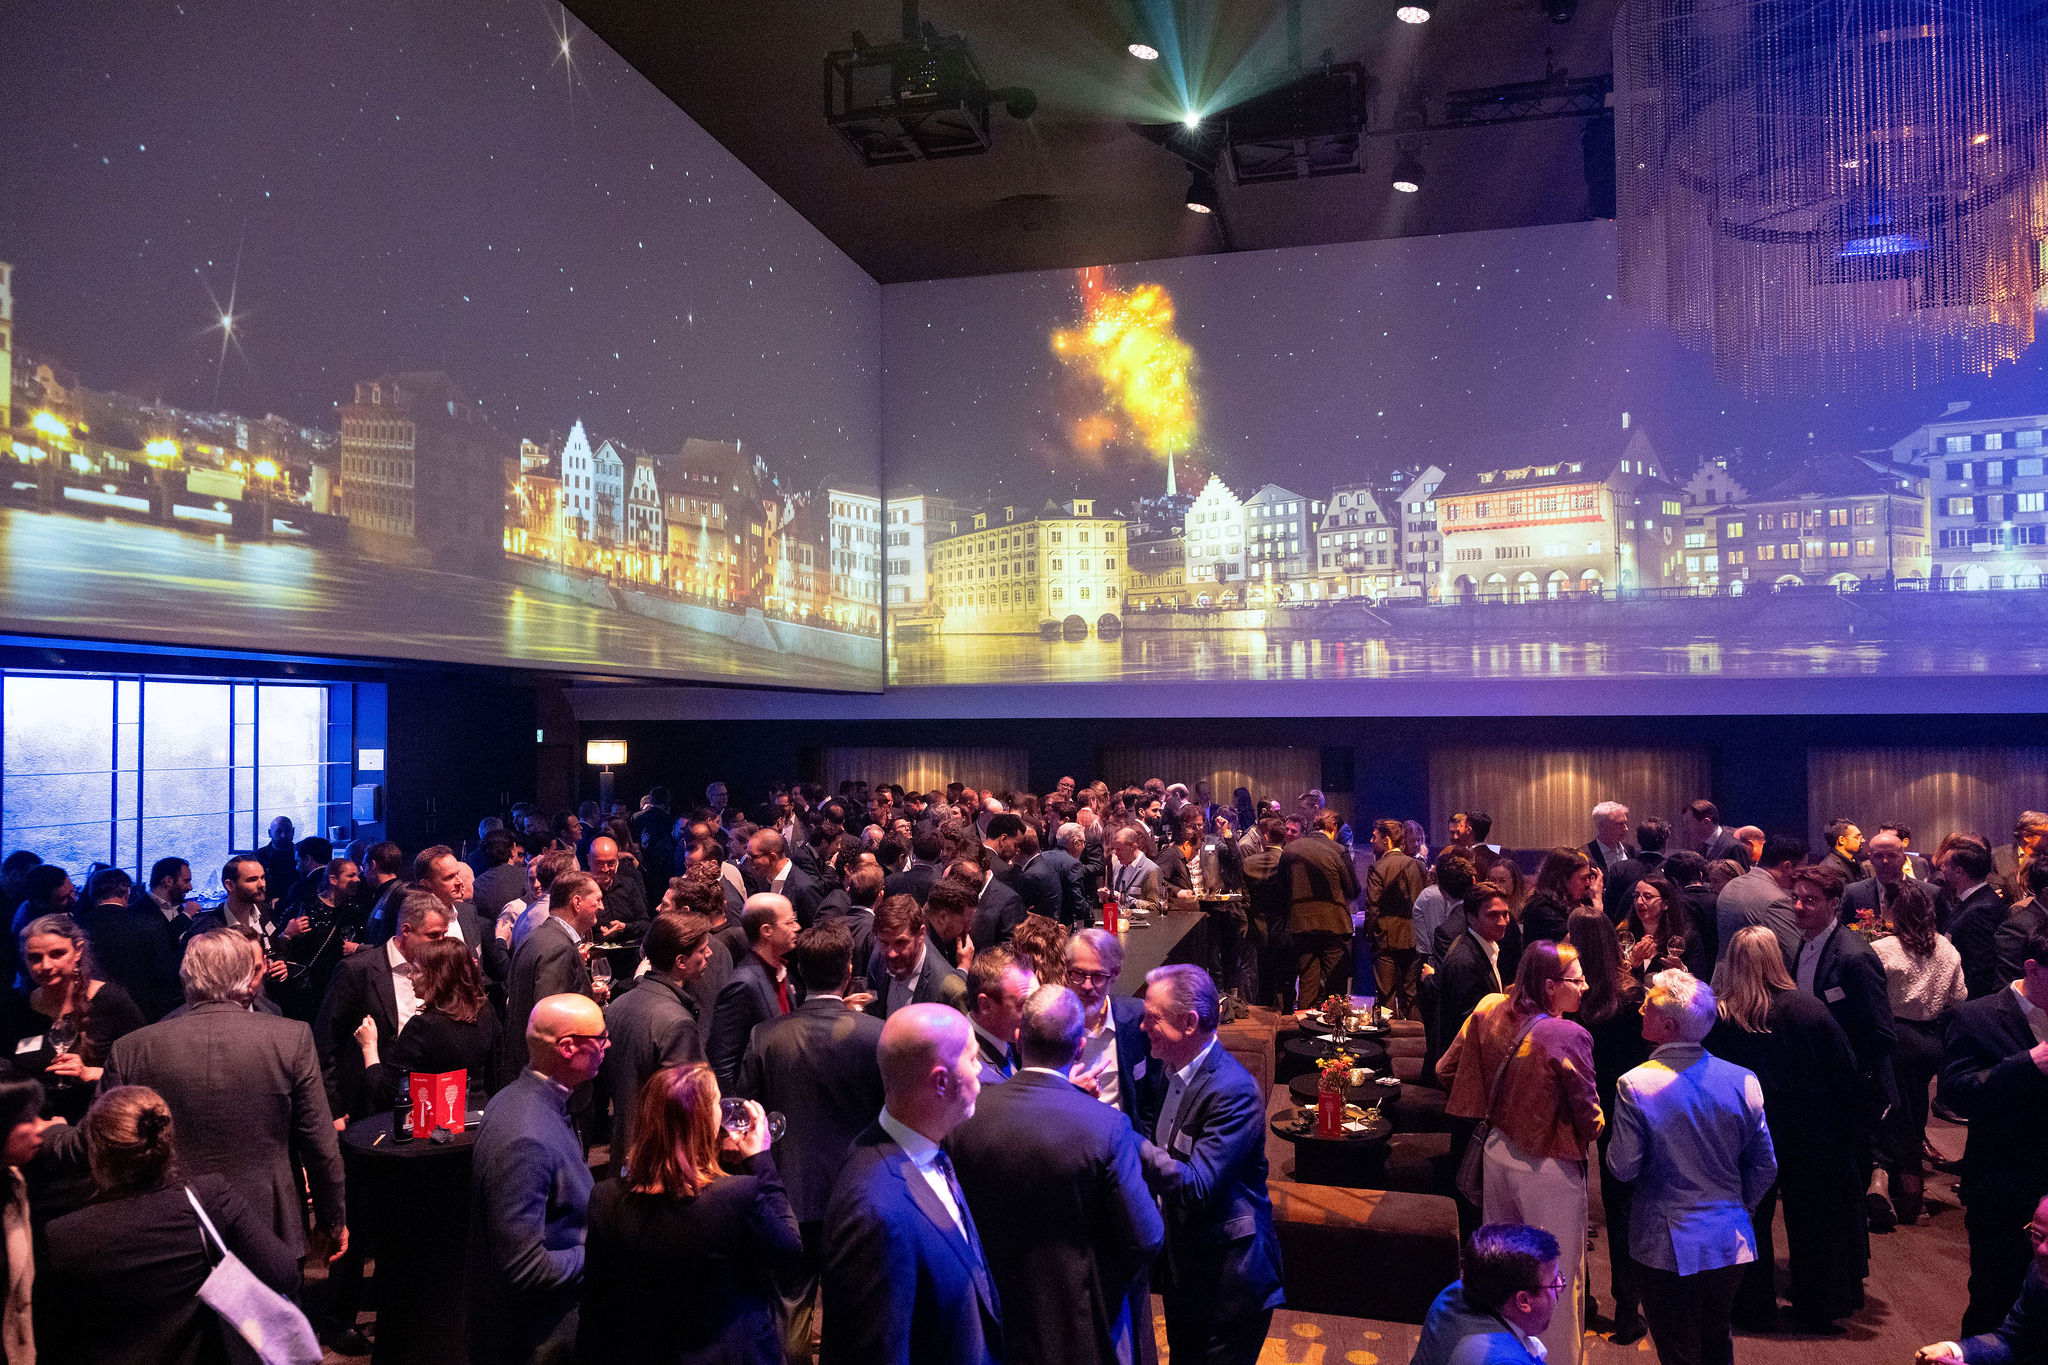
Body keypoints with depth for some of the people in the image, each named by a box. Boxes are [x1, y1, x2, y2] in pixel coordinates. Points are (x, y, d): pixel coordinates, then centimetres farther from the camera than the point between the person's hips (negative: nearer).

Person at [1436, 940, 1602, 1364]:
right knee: (1556, 1279, 11)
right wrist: (1597, 1127, 5)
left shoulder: (1489, 1012, -7)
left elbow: (1446, 1070, 3)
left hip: (1497, 1151, 7)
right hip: (1547, 1169, -7)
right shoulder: (1568, 1036, -25)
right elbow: (1590, 1121, -18)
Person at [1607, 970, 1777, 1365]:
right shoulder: (1743, 1081, -8)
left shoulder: (1634, 1085, -20)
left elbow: (1623, 1168, -16)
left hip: (1668, 1244, -4)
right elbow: (1765, 1168, 0)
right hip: (1730, 1240, 4)